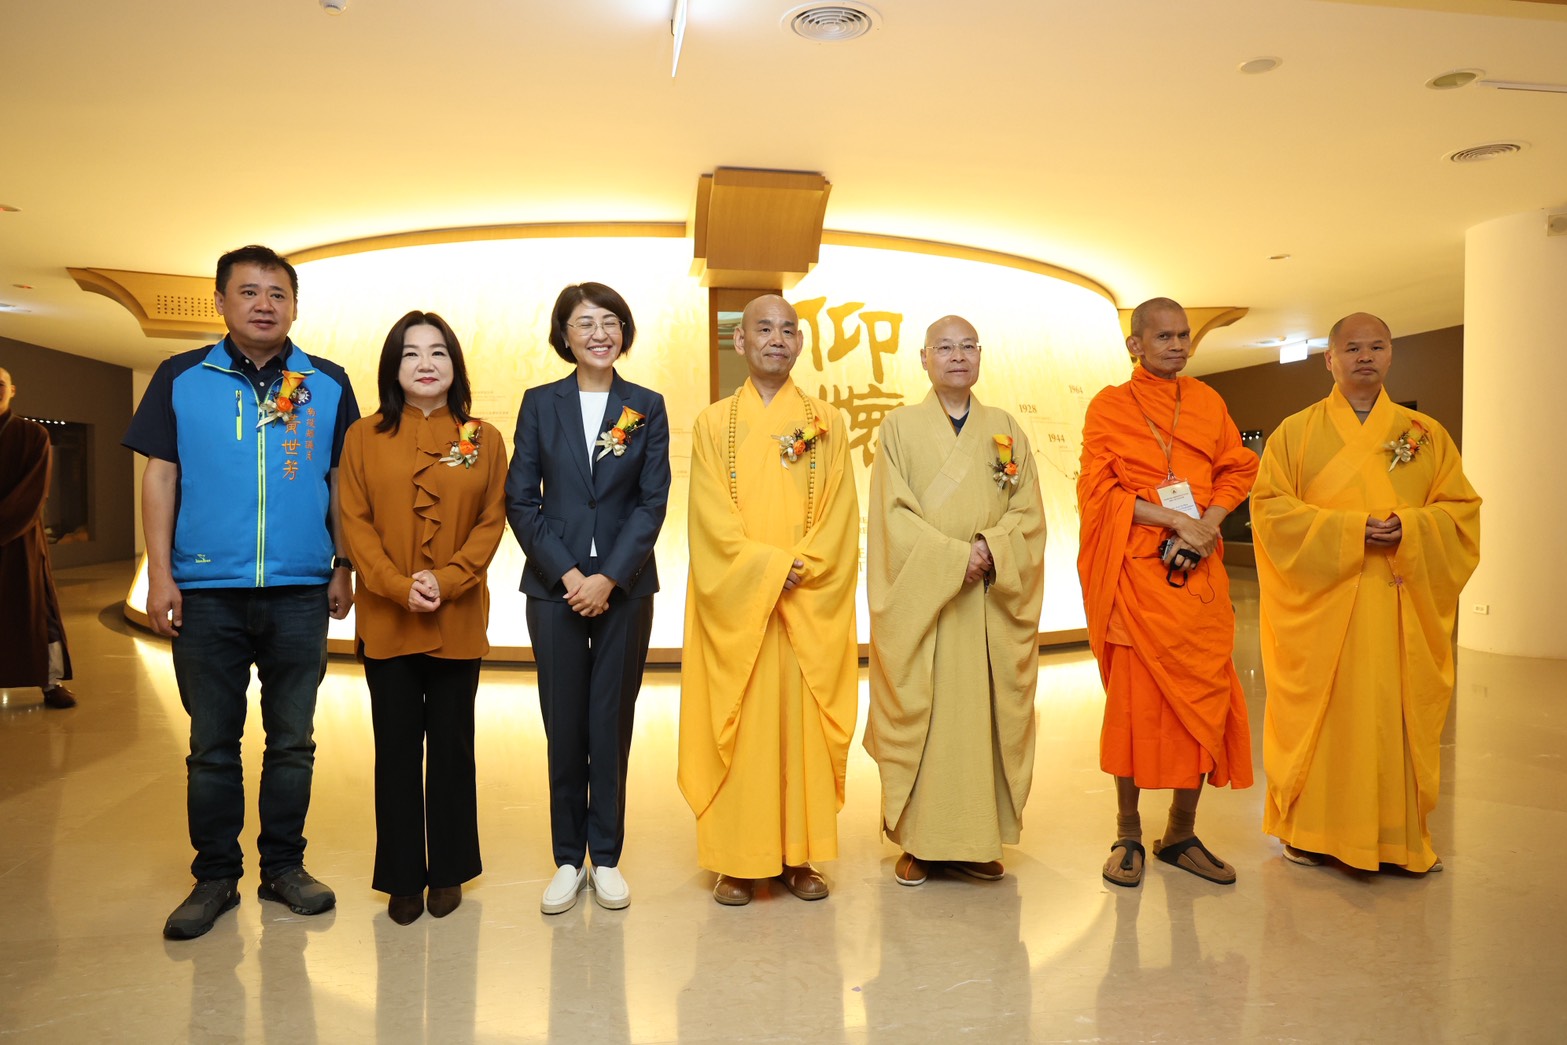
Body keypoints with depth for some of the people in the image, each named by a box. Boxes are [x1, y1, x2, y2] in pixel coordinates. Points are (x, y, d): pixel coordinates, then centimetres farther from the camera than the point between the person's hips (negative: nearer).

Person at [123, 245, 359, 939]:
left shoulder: (328, 385, 6)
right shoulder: (181, 379, 5)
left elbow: (344, 483, 9)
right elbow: (160, 476, 4)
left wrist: (344, 570, 4)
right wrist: (160, 574, -3)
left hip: (301, 594, 1)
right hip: (206, 593, 0)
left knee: (292, 741, 9)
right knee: (212, 744, 8)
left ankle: (283, 867, 23)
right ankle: (214, 876, 21)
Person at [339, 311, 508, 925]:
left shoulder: (483, 440, 3)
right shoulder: (364, 437, 3)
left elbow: (491, 523, 0)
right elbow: (355, 523, -1)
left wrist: (446, 580, -14)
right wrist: (399, 586, -14)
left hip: (459, 620, 0)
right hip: (385, 620, 0)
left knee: (451, 746, 9)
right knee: (397, 748, 7)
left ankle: (449, 871, 23)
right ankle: (403, 878, 20)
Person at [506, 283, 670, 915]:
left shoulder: (647, 407, 4)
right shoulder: (540, 404, 5)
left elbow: (653, 502, -2)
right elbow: (520, 499, 0)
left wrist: (610, 577, -11)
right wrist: (566, 572, -10)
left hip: (625, 588, 0)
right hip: (554, 585, 0)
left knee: (612, 723, 6)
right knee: (564, 726, 6)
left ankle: (606, 858, 19)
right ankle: (568, 861, 20)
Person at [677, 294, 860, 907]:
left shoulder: (826, 425, 8)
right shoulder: (713, 424, 5)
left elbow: (840, 518, 1)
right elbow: (714, 522, -4)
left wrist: (801, 571, -13)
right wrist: (772, 569, -13)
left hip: (811, 608, 1)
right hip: (735, 606, -1)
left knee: (804, 721, 4)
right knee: (737, 723, 2)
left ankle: (799, 855, 16)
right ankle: (738, 860, 12)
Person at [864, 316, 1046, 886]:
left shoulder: (1006, 429, 11)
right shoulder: (900, 427, 4)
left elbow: (1029, 514, 4)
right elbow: (893, 517, -5)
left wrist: (990, 549, -15)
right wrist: (955, 556, -16)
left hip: (991, 604, 2)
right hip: (919, 600, -2)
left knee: (984, 711, 3)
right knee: (918, 713, 0)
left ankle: (977, 839, 15)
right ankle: (917, 840, 12)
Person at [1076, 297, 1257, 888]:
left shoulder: (1208, 403, 16)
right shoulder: (1109, 406, 3)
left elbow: (1238, 470, 12)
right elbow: (1097, 489, -6)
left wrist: (1206, 527, -6)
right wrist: (1174, 519, -15)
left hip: (1198, 573, 4)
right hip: (1137, 571, -4)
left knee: (1202, 698, 3)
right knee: (1135, 698, -2)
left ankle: (1181, 834, 18)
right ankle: (1128, 835, 12)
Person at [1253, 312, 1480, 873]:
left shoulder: (1427, 435, 11)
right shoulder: (1295, 433, 5)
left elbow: (1462, 510, 7)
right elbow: (1271, 510, -4)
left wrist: (1409, 530, -14)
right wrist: (1349, 531, -16)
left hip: (1402, 610, 2)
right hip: (1321, 604, -2)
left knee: (1399, 715, 4)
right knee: (1320, 714, 1)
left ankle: (1401, 834, 19)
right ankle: (1309, 828, 15)